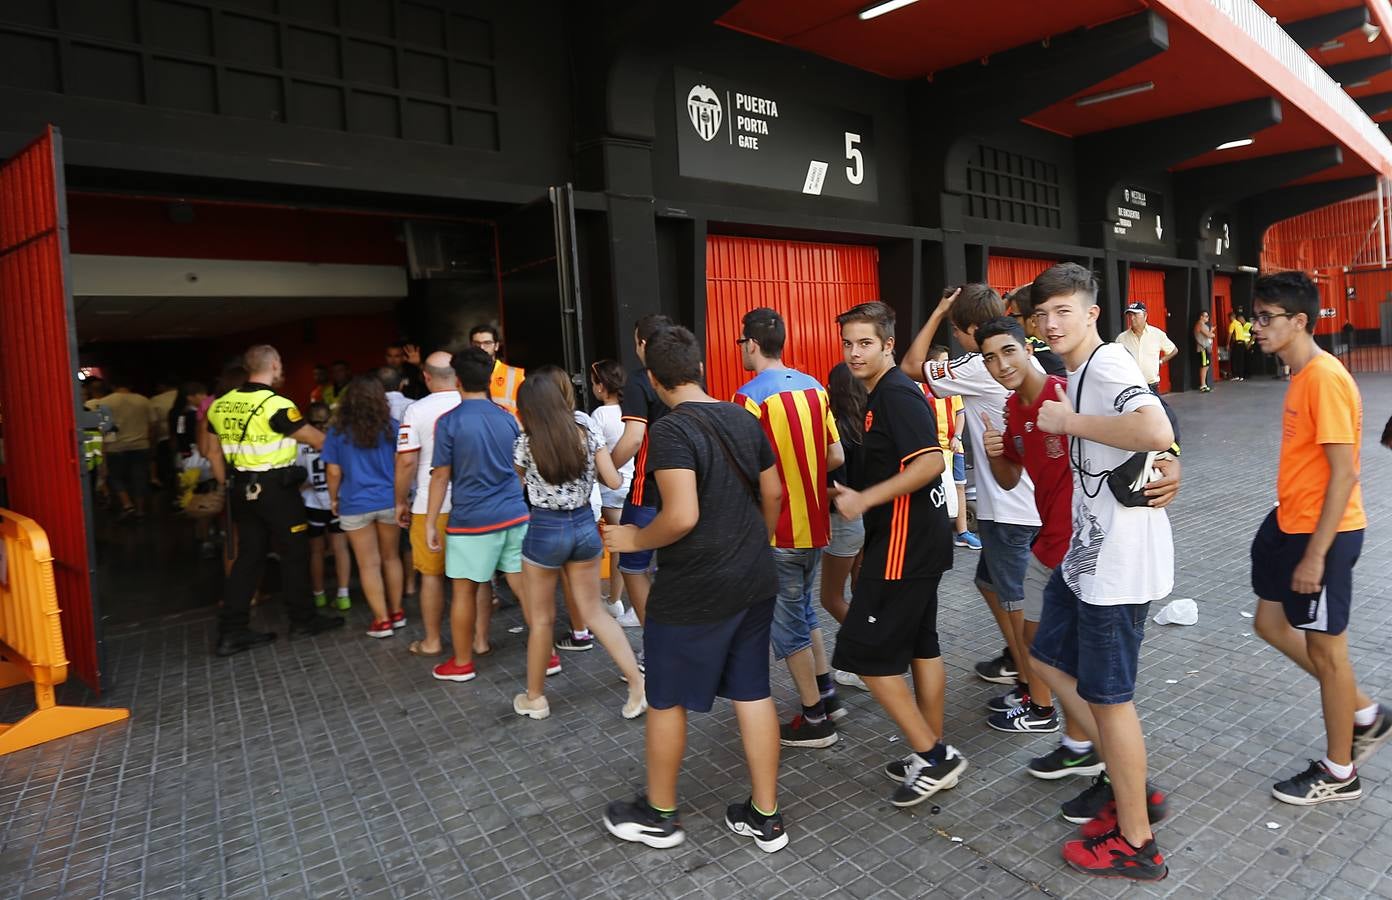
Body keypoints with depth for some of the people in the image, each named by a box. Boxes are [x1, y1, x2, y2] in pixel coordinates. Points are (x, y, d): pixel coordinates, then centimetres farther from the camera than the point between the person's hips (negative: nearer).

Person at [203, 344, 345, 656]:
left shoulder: (222, 405, 6)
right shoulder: (276, 405, -17)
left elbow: (212, 451, 13)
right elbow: (316, 440, -10)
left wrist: (227, 486, 21)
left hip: (242, 488, 7)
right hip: (276, 487, -7)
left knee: (248, 556, 12)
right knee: (294, 553, 7)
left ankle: (231, 632, 12)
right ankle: (303, 619, 18)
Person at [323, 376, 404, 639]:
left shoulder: (337, 431, -3)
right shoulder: (392, 427, -1)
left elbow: (334, 472, -2)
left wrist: (333, 499, 13)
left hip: (355, 505, -2)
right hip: (390, 501, 2)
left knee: (369, 564, 5)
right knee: (391, 558, 16)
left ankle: (382, 621, 8)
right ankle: (397, 613, 24)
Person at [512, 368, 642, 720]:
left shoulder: (527, 442, -10)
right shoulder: (588, 430, -4)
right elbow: (613, 481, -4)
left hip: (545, 531, -3)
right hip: (585, 526, 3)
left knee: (541, 619, 12)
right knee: (594, 611, 15)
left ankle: (535, 698, 27)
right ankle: (637, 683, 8)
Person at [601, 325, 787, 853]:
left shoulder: (670, 431, -19)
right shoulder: (743, 419, 4)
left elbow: (682, 517, -26)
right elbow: (773, 494, 11)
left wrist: (633, 540, -9)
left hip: (694, 592, -7)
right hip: (755, 582, 7)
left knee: (666, 700, 12)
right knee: (752, 694, 15)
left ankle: (658, 815, 30)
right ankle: (765, 817, 26)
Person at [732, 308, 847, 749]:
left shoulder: (750, 397, -17)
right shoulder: (814, 387, 4)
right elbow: (836, 457, 7)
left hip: (777, 532, -7)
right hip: (814, 525, 7)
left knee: (788, 625, 7)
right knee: (803, 611, 24)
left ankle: (815, 719, 18)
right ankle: (827, 695, 33)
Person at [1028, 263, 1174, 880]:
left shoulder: (1108, 365, -18)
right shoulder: (1078, 372, 11)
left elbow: (1157, 432, -37)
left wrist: (1070, 421, -25)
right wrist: (1066, 423, 8)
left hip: (1120, 561, -10)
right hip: (1087, 552, 10)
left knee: (1108, 695, 3)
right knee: (1050, 657, 20)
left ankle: (1135, 843, 23)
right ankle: (1124, 781, 36)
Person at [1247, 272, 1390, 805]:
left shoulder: (1326, 379, -21)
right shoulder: (1300, 375, 9)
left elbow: (1343, 473, -22)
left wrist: (1315, 555, -21)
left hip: (1325, 532, -9)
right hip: (1290, 522, 9)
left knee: (1324, 647, 5)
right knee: (1272, 624, 17)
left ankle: (1339, 773, 23)